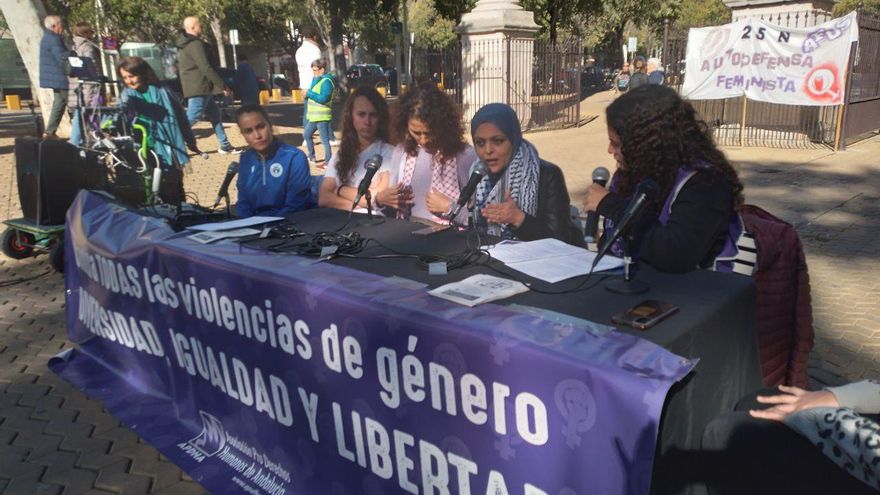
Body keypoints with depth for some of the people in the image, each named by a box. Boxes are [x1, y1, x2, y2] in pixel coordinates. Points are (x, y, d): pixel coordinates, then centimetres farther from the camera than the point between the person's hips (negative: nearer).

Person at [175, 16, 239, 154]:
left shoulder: (184, 46, 18)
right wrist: (223, 86, -17)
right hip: (199, 88, -11)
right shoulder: (196, 44, -14)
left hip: (194, 88, 11)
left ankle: (225, 146, 18)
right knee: (192, 118, -9)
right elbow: (206, 68, -21)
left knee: (215, 115, 14)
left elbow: (179, 68, 24)